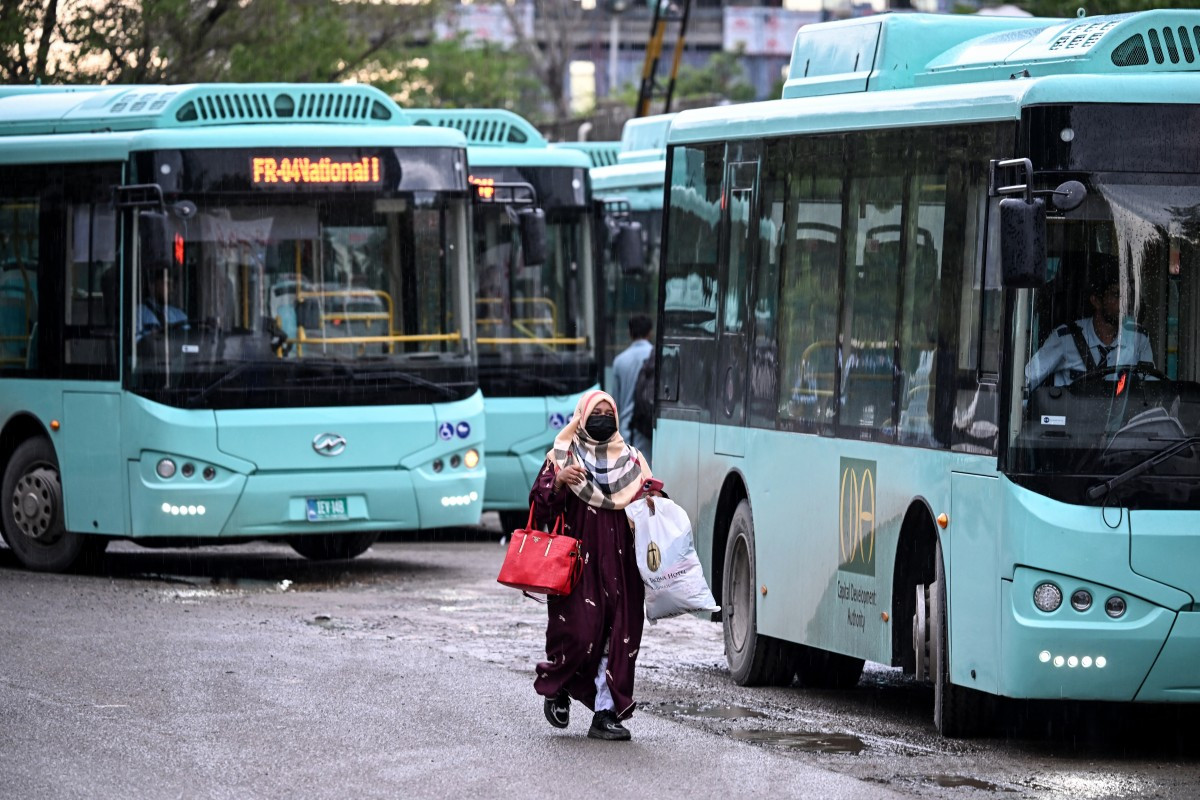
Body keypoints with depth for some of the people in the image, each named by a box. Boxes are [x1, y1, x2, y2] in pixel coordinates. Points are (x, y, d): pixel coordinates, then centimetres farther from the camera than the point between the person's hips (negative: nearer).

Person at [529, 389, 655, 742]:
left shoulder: (631, 460, 15)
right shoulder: (562, 457, 6)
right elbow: (540, 508, -1)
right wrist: (559, 483, -19)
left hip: (620, 564, 3)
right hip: (577, 562, -3)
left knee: (619, 633, -4)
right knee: (579, 629, -10)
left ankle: (606, 714, 0)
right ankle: (556, 689, 18)